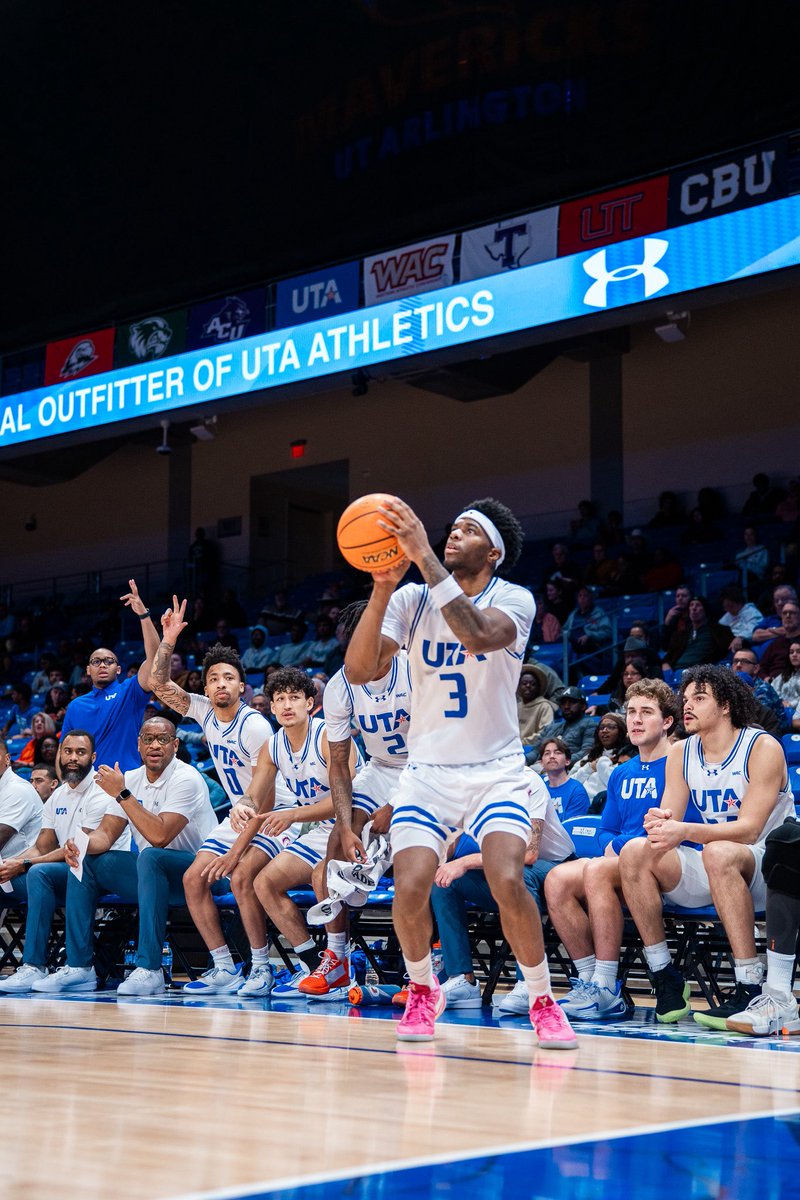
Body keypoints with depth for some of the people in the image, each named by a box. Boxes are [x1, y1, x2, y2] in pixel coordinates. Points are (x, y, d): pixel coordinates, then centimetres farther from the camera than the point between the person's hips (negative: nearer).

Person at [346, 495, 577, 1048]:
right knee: (410, 887, -16)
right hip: (428, 769, 2)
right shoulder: (411, 600, -1)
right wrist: (383, 586, -25)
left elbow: (477, 634, -33)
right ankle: (423, 992, 13)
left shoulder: (515, 600, -9)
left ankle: (543, 1002, -1)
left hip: (497, 770, -2)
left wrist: (425, 557, -37)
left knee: (508, 882, -23)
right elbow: (359, 670, -14)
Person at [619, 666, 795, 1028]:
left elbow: (749, 829, -22)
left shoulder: (763, 748, -13)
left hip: (767, 866, -6)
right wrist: (658, 824, -28)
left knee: (719, 852, -37)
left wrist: (685, 830, -37)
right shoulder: (681, 754, 6)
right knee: (636, 851, -17)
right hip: (711, 873, 6)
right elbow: (668, 820, -2)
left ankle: (750, 989, -37)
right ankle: (666, 980, -13)